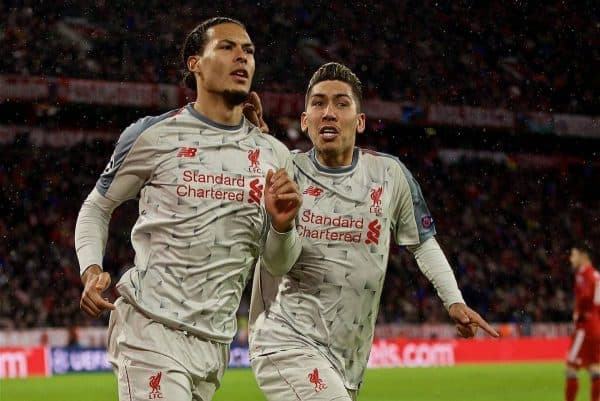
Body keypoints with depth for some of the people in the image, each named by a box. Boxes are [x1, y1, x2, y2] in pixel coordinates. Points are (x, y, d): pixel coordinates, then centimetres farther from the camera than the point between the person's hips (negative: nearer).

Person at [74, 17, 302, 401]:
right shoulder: (153, 135, -1)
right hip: (150, 328, -5)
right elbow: (97, 208, 10)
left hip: (215, 341, 5)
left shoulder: (274, 155, 10)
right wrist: (91, 271, -7)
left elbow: (278, 264, 13)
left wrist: (282, 224, -8)